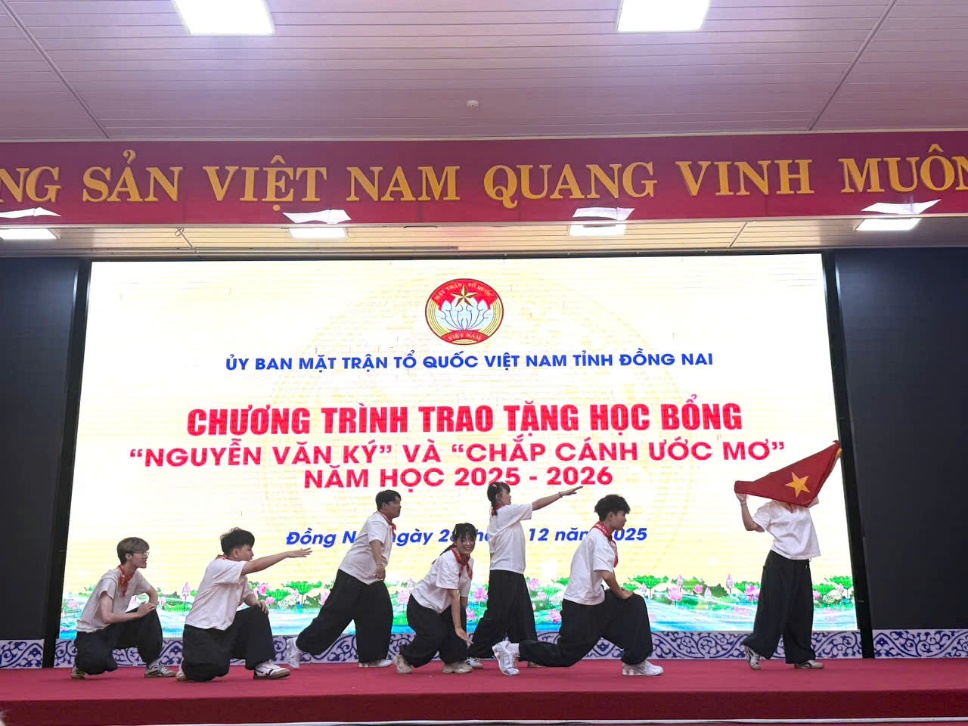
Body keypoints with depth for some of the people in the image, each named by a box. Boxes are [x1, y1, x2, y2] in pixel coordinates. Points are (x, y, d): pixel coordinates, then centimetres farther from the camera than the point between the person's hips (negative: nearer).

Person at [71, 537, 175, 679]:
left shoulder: (135, 576, -2)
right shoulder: (110, 579, -25)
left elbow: (153, 594, 17)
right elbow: (107, 617, -34)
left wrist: (151, 608, -6)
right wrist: (137, 614, -23)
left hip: (113, 629, 7)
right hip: (91, 633, -7)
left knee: (149, 615, -14)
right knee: (98, 662, -37)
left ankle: (153, 666, -5)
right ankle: (83, 663, 2)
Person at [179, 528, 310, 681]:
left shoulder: (240, 575, 7)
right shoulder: (219, 566, -21)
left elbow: (247, 594, 15)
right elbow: (256, 566, -31)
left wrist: (257, 602, -11)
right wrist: (288, 554, -27)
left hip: (223, 627, 9)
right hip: (199, 631, -9)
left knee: (259, 613, -5)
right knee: (218, 667, -28)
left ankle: (262, 666, -2)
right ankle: (188, 666, 8)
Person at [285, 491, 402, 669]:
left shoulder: (386, 524, 13)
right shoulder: (377, 521, -17)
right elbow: (375, 542, -38)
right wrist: (380, 564, -53)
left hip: (369, 578, 9)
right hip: (353, 575, -9)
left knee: (380, 614, 3)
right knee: (334, 614, -6)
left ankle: (370, 658, 10)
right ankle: (299, 644, 6)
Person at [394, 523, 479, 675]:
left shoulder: (469, 562, -5)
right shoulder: (448, 560, -29)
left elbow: (464, 595, 0)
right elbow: (454, 596, -34)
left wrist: (463, 624, -2)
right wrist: (458, 627, -36)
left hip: (440, 605, 7)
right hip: (421, 604, -7)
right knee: (435, 636, -19)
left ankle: (453, 662, -1)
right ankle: (403, 658, 7)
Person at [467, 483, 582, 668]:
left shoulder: (494, 517, 16)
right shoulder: (507, 511, -10)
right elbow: (537, 504, -11)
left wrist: (493, 578, 16)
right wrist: (562, 493, -6)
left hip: (513, 575, 10)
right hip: (505, 574, -10)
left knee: (523, 616, 12)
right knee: (496, 617, -5)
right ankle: (473, 655, 2)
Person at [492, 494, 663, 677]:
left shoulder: (599, 535, 12)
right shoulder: (600, 538, -18)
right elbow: (606, 574, -30)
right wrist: (620, 594, -12)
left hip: (593, 600, 10)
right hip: (581, 605, -10)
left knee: (636, 605, 8)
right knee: (565, 655, -1)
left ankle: (635, 662, 15)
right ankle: (511, 649, 9)